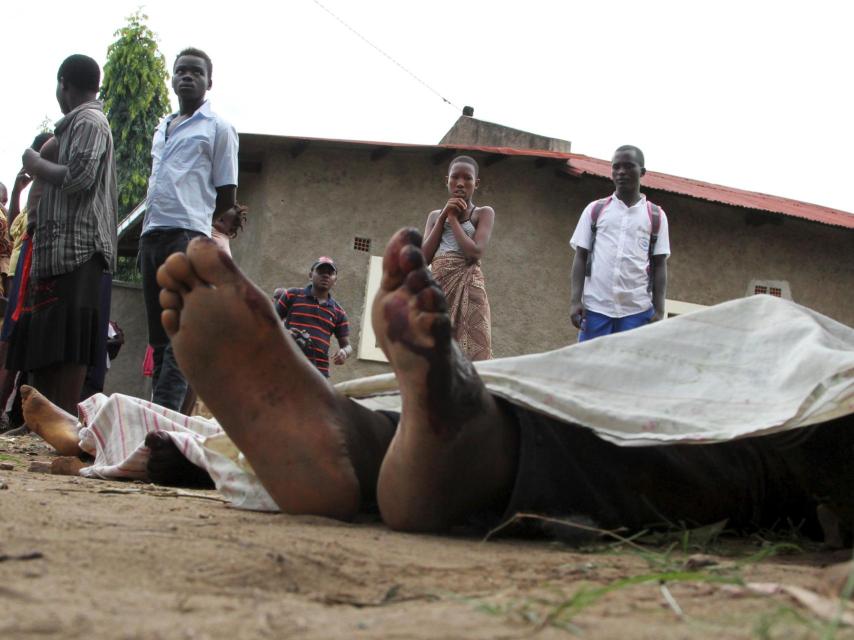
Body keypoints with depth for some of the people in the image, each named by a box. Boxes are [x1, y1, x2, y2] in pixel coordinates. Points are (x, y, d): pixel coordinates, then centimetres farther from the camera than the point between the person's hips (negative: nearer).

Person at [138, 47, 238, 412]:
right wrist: (151, 223, 13)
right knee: (158, 335, 5)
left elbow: (227, 196, 2)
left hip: (188, 236, -7)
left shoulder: (218, 129, 6)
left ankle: (163, 415, -24)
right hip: (152, 235, 7)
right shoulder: (161, 130, 24)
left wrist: (192, 220, 0)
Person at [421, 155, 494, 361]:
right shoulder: (435, 215, 19)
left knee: (471, 355, -14)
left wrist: (453, 218, 0)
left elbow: (475, 252, -10)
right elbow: (424, 258, 6)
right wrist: (443, 217, 2)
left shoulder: (483, 213, 7)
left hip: (468, 291, -4)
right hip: (438, 292, 4)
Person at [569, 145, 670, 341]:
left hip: (637, 310, 0)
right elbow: (581, 257, 7)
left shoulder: (656, 216, 9)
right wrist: (575, 300, -4)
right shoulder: (594, 210, 10)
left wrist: (659, 310, -1)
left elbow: (659, 265, 7)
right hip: (595, 306, 0)